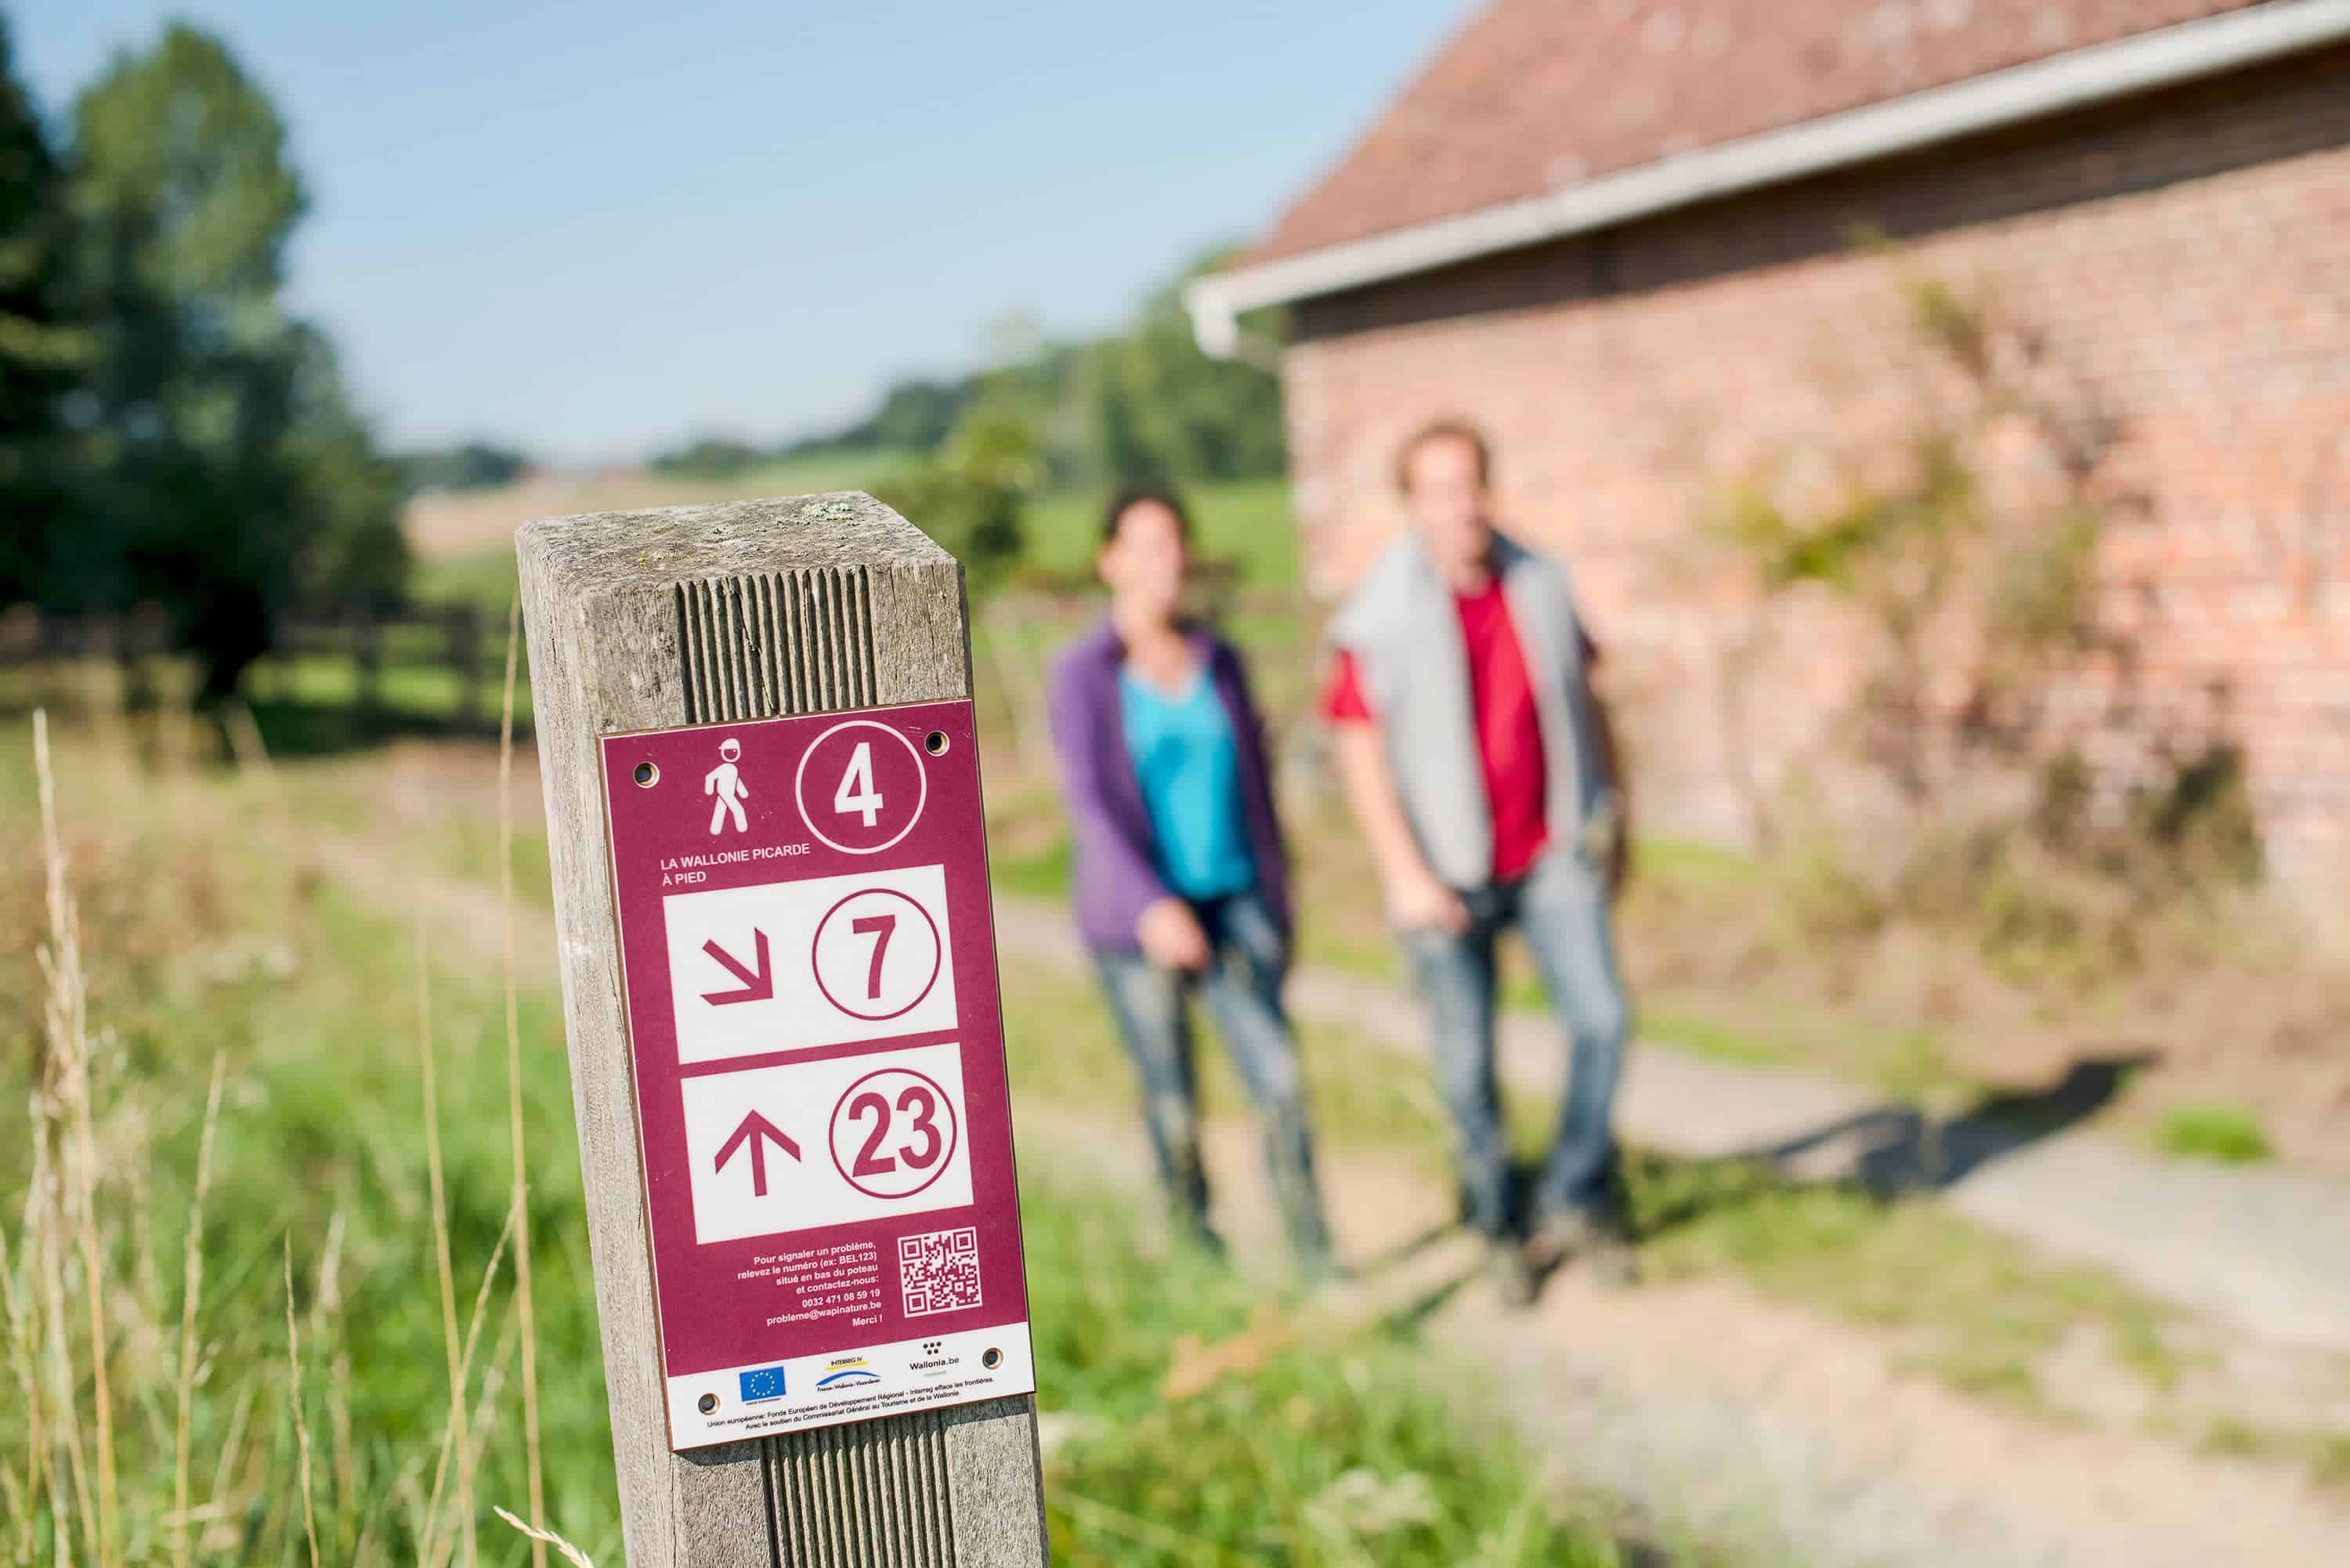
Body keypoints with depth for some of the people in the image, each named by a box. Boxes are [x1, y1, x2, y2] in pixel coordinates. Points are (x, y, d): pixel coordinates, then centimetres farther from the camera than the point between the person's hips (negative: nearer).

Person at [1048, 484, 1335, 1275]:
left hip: (1233, 904, 3)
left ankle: (1317, 1261, -5)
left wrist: (1278, 905, 13)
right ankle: (1200, 1251, 23)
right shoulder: (1082, 674, -7)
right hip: (1137, 920, -3)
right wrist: (1153, 905, -32)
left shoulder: (1220, 661, 7)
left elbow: (1255, 784, 13)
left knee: (1278, 1077, -10)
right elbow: (1088, 801, -18)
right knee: (1174, 1104, 4)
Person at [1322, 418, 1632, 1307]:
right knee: (1468, 1061, 4)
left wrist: (1612, 818, 14)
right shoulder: (1379, 619, -12)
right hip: (1450, 874, -3)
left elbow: (1584, 703, 12)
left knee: (1601, 1018, -5)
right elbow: (1358, 754, -12)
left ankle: (1572, 1200, 15)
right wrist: (1405, 875, -15)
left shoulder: (1540, 584, 1)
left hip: (1552, 857, 3)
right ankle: (1500, 1228, 23)